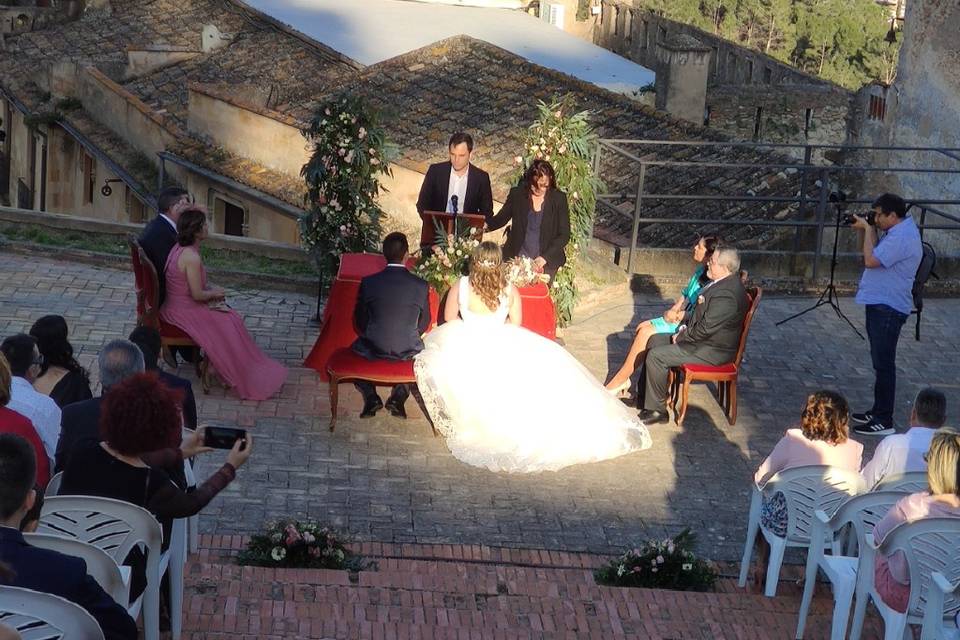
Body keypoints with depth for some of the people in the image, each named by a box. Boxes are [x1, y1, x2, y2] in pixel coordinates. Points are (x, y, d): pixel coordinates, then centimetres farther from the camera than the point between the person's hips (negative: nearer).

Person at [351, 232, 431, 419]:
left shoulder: (368, 282, -9)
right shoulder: (421, 286, -9)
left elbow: (360, 323, 2)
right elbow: (424, 324, 3)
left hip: (373, 350, 0)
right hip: (408, 353, 0)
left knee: (356, 347, 33)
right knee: (420, 349, 34)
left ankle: (370, 397, 16)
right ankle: (399, 396, 17)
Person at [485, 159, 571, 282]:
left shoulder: (559, 198, -2)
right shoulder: (517, 194, 2)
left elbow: (564, 235, -2)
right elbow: (501, 218, 9)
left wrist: (544, 257, -13)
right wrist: (487, 225, -15)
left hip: (547, 260, -1)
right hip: (518, 257, 1)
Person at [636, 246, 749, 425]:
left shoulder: (727, 294, -28)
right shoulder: (722, 282, 6)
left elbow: (705, 328, -27)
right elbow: (699, 313, 19)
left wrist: (680, 337, -13)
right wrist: (684, 326, 3)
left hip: (713, 351, -11)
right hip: (703, 339, 11)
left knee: (656, 356, -16)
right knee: (654, 341, 14)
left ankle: (657, 410, -4)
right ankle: (644, 395, 22)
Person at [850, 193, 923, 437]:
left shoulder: (903, 238, -22)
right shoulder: (898, 232, 12)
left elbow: (871, 260, -26)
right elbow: (875, 255, 16)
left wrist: (868, 229, -15)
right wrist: (867, 229, 5)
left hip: (888, 309, -11)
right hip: (880, 305, 11)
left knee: (883, 364, -6)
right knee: (880, 362, 18)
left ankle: (884, 421, -2)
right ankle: (878, 411, 28)